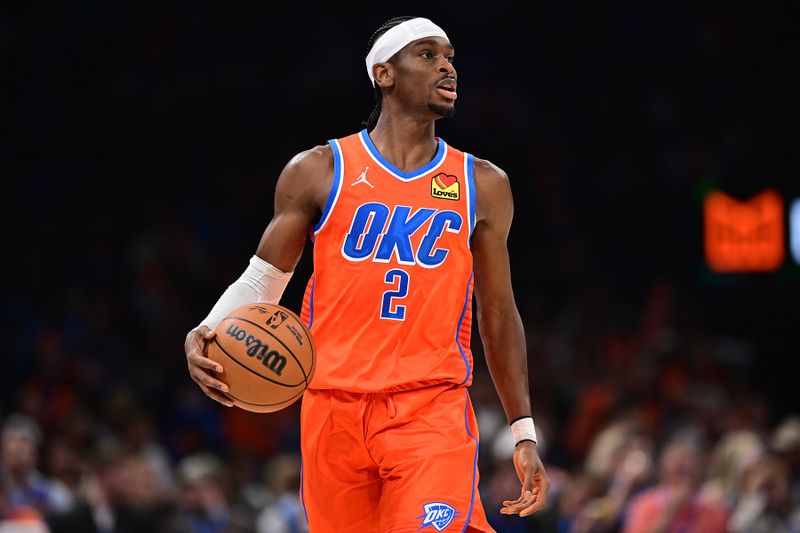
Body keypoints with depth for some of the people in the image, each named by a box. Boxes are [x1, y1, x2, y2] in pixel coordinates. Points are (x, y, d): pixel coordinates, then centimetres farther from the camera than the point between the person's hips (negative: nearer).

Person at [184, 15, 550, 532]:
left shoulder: (482, 185, 10)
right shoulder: (319, 171, 5)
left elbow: (499, 315, 14)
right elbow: (262, 281, 10)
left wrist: (524, 434, 11)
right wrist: (206, 334, -11)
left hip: (434, 413, 0)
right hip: (335, 409, 1)